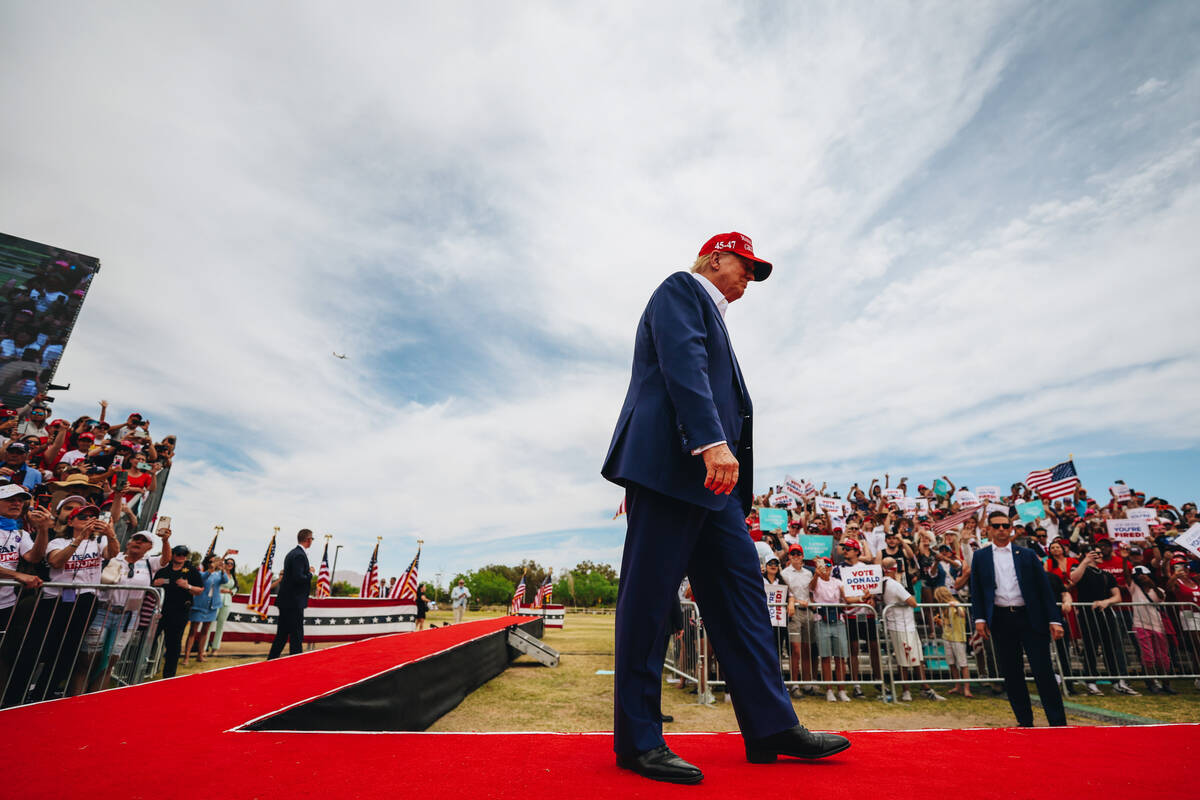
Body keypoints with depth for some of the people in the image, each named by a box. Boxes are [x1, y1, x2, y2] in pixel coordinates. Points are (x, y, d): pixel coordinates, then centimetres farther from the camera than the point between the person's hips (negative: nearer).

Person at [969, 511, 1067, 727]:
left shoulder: (1027, 555, 7)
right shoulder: (980, 557, 7)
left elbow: (1044, 587, 5)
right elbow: (976, 590, 7)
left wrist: (1054, 619, -2)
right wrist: (979, 618, -2)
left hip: (1030, 618, -1)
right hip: (1001, 620, 1)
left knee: (1043, 671, 0)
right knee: (1011, 674, 7)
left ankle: (1058, 722, 12)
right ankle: (1024, 721, 18)